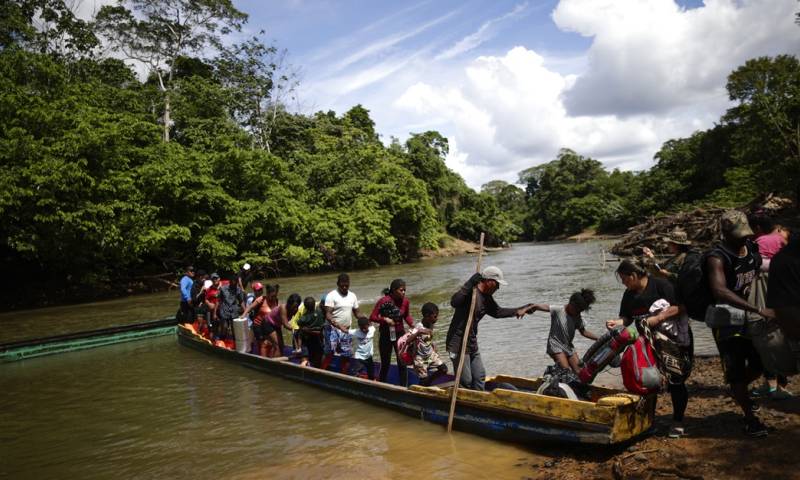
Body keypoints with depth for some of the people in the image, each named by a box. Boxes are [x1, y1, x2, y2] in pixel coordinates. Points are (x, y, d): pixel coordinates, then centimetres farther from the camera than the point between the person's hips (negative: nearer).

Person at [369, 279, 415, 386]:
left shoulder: (405, 301, -9)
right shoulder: (384, 300, -17)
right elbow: (372, 317, -12)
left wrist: (413, 325, -11)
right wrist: (385, 319, -26)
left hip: (400, 334, 2)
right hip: (386, 335, -2)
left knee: (402, 363, 0)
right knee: (385, 364, 12)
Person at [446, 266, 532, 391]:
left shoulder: (486, 297, 8)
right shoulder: (470, 293, -20)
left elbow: (497, 312, 23)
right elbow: (454, 302, -38)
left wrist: (517, 311, 15)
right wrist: (470, 284, -40)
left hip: (472, 343, 10)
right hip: (458, 344, -10)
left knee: (480, 378, 17)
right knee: (466, 381, -4)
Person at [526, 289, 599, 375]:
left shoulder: (578, 318, 0)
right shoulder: (558, 311, -17)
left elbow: (584, 332, 13)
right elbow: (537, 306, -23)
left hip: (569, 347, 6)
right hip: (556, 346, -6)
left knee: (579, 372, 1)